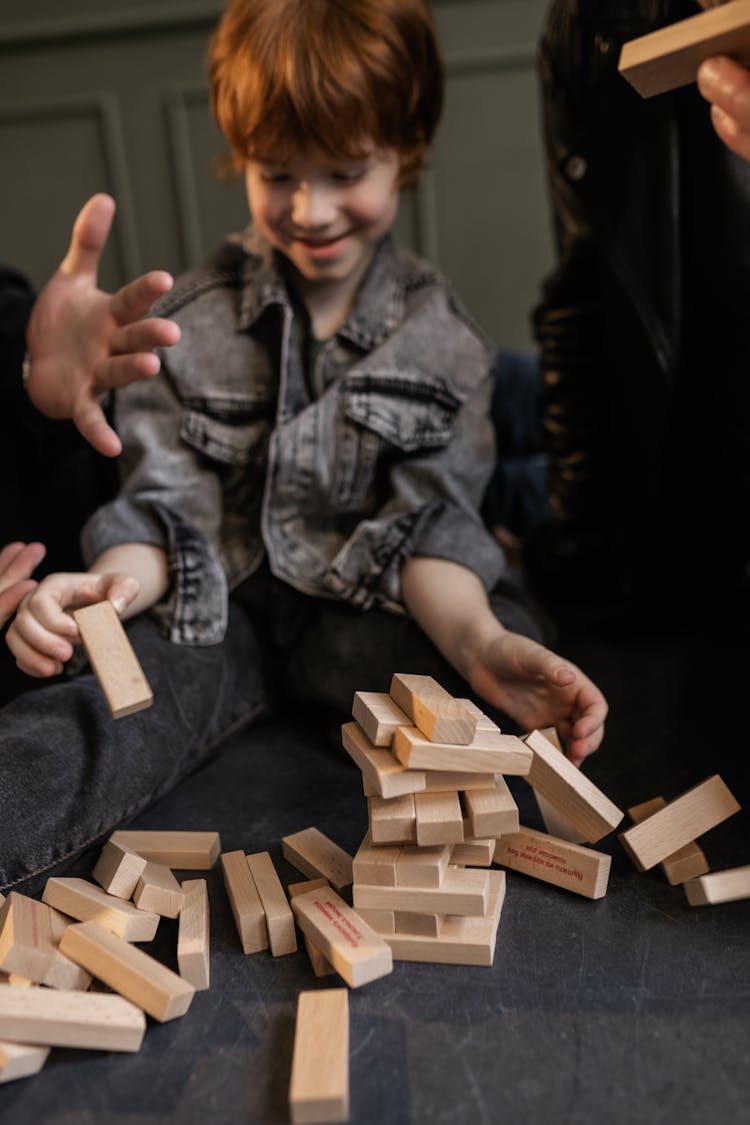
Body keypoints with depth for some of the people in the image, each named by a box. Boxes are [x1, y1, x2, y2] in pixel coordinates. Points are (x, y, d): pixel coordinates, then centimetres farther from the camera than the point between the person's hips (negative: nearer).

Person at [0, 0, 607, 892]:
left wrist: (480, 642, -27)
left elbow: (428, 522, -6)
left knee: (506, 634, -28)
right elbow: (166, 506, -3)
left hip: (362, 614, 2)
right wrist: (110, 584, -27)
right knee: (117, 697, -32)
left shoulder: (441, 336, 2)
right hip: (217, 607, -1)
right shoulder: (191, 321, 2)